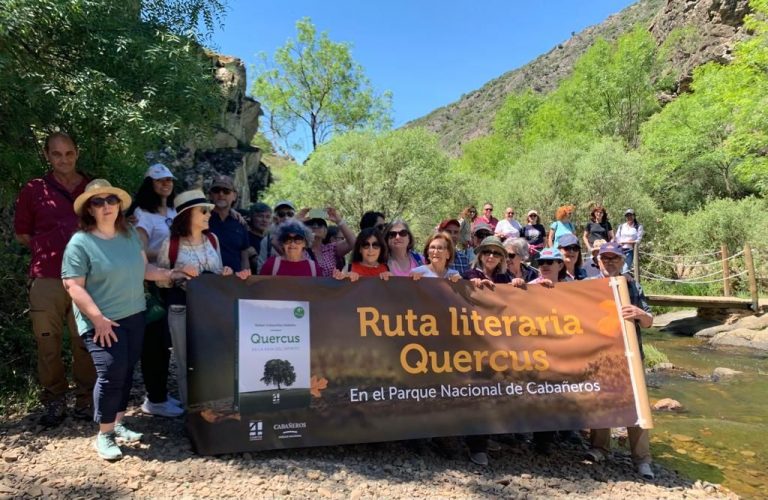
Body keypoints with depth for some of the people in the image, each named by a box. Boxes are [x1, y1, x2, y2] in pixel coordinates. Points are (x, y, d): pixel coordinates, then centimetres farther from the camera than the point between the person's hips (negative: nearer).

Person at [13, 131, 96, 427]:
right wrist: (48, 251, 1)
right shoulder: (33, 190, 4)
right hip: (47, 280, -1)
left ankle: (85, 402, 17)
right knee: (48, 344, 4)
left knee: (86, 343, 6)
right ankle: (54, 402, 18)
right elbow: (21, 234, 11)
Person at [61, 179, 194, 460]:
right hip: (102, 322, -6)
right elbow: (72, 285, -16)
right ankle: (104, 434, 6)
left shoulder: (130, 234, 7)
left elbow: (143, 268, 15)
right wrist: (97, 317, -21)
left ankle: (118, 423, 28)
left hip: (134, 316, 6)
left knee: (127, 372, 12)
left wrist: (170, 274, 2)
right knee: (111, 373, -10)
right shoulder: (81, 243, -12)